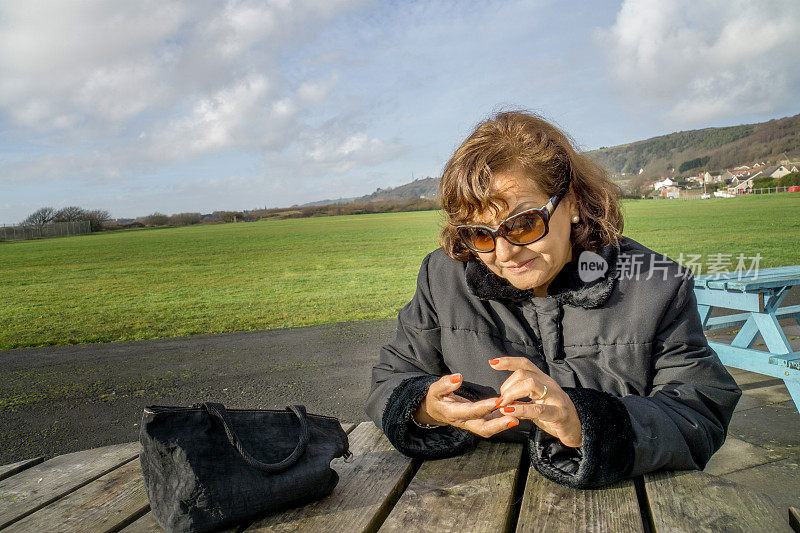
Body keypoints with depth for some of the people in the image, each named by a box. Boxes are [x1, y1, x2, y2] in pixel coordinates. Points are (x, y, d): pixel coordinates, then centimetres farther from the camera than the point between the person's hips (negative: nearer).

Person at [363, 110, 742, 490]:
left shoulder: (657, 287, -6)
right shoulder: (442, 278, -3)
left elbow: (705, 420, -11)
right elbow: (389, 384, 2)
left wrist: (585, 425, -27)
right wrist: (424, 410, -21)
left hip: (615, 501, -1)